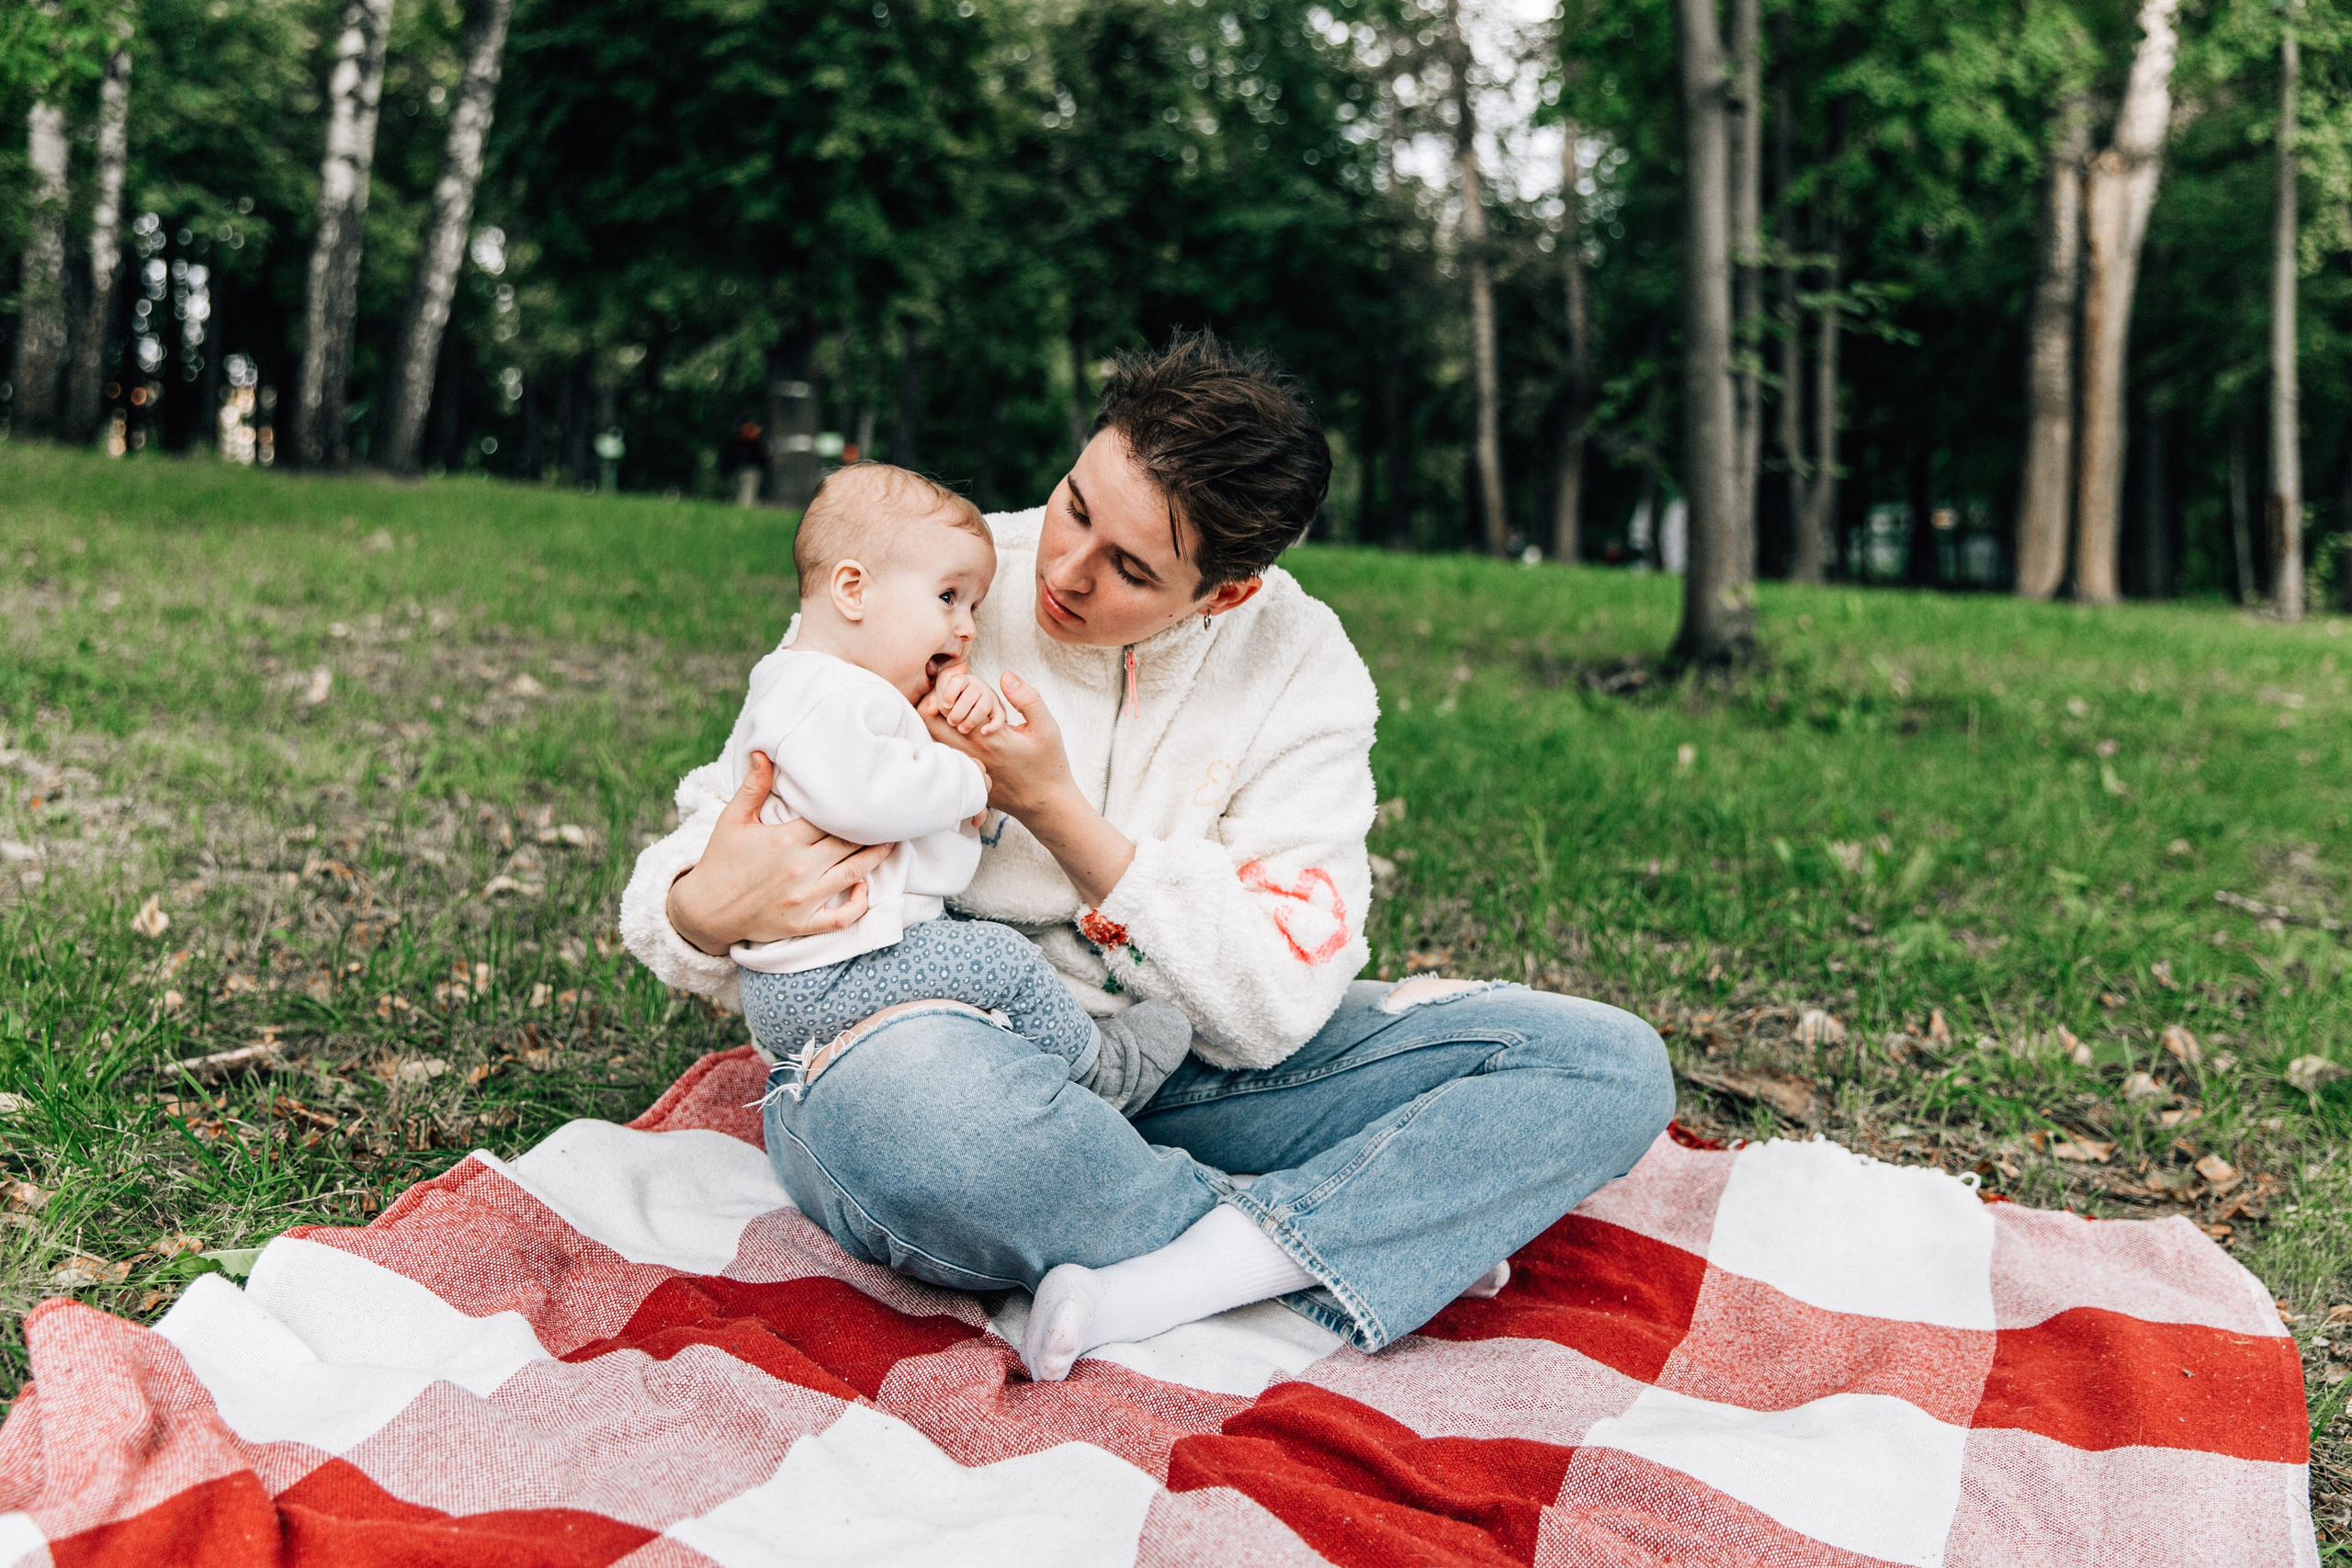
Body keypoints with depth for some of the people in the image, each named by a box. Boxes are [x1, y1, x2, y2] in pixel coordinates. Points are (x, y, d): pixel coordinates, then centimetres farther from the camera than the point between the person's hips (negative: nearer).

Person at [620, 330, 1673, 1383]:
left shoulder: (1300, 670, -5)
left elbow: (1276, 1005, -13)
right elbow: (715, 838, -1)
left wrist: (1057, 805, -22)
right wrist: (703, 911, -27)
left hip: (1173, 1073, 2)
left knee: (1611, 1065, -13)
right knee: (911, 1093, -43)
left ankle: (1150, 1291, -27)